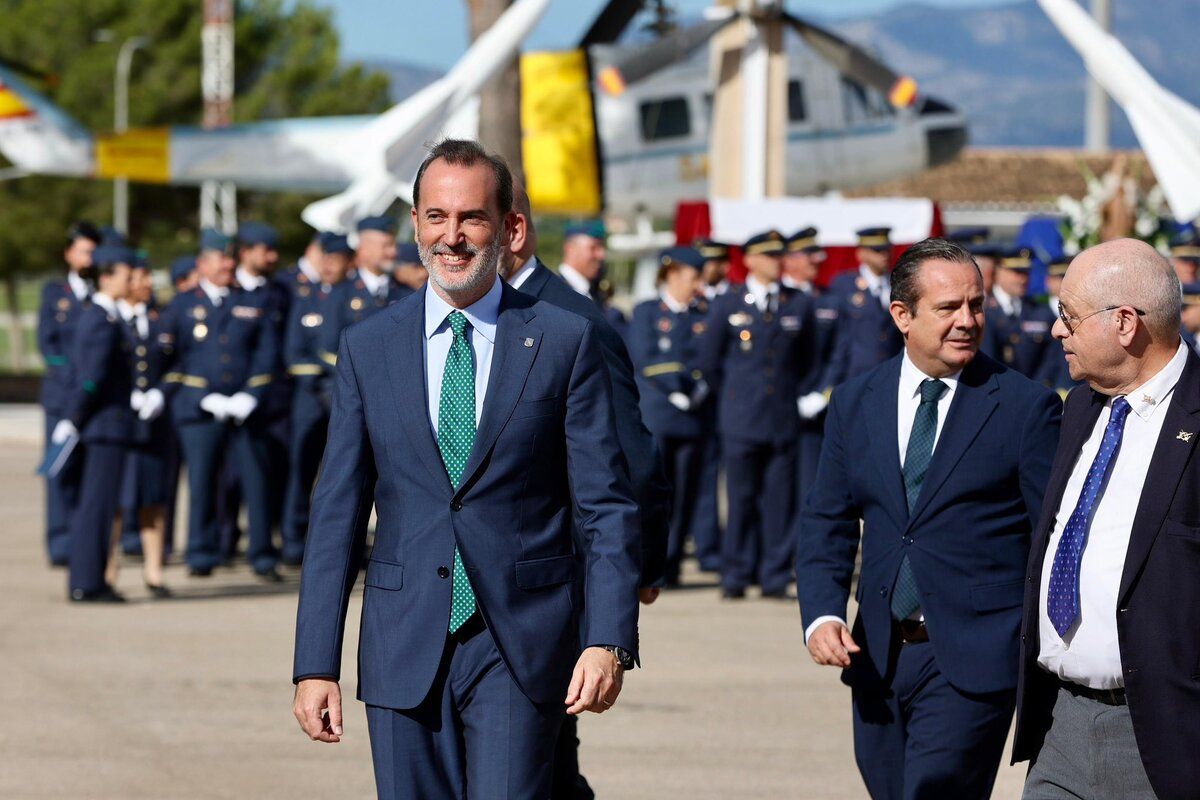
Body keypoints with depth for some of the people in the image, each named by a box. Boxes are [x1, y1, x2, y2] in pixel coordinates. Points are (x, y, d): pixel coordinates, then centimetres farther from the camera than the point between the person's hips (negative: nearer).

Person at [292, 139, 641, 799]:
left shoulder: (565, 342, 2)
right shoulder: (367, 348, 8)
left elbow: (607, 508, 0)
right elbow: (337, 515, 7)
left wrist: (608, 641, -11)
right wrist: (315, 664, 1)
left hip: (520, 645, -2)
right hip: (405, 645, 2)